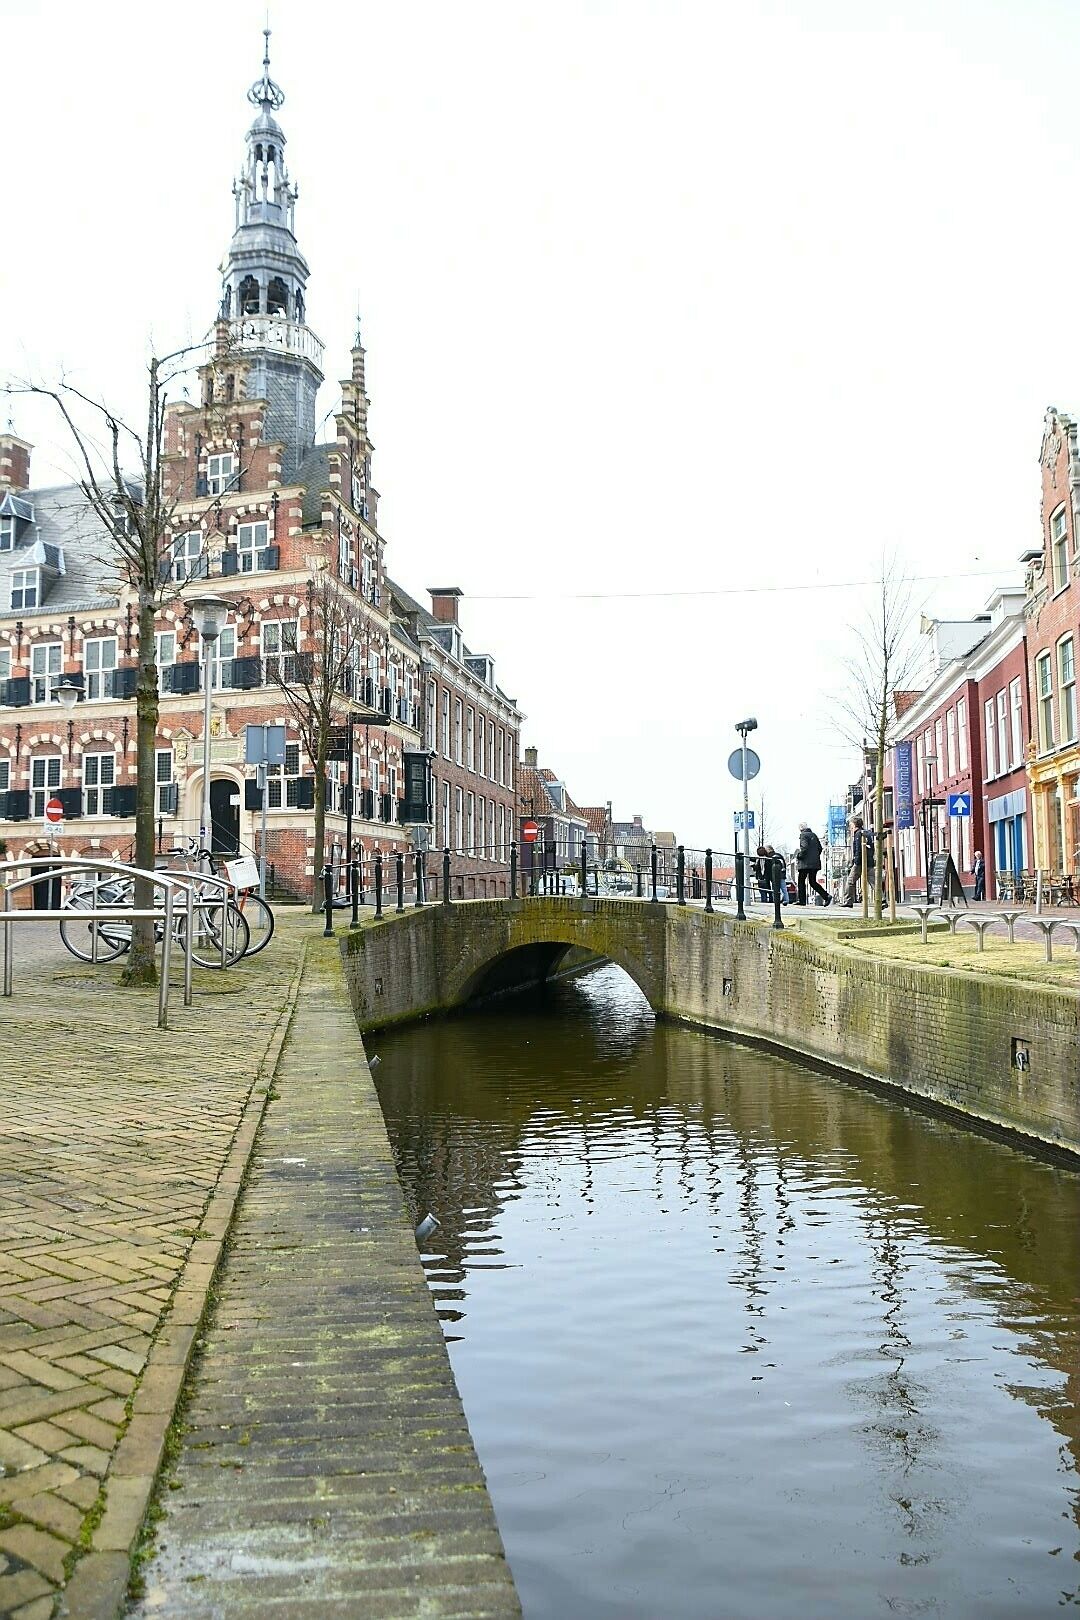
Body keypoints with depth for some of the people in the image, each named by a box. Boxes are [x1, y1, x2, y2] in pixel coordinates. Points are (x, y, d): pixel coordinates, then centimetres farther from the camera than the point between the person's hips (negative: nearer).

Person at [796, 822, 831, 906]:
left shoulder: (803, 835, -7)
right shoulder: (814, 835, 16)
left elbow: (804, 848, -20)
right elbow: (820, 848, 17)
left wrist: (798, 857, -10)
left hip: (806, 863, -7)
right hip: (815, 863, 7)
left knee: (801, 881, 4)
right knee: (813, 882, 10)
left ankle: (802, 901, 2)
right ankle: (827, 896, -5)